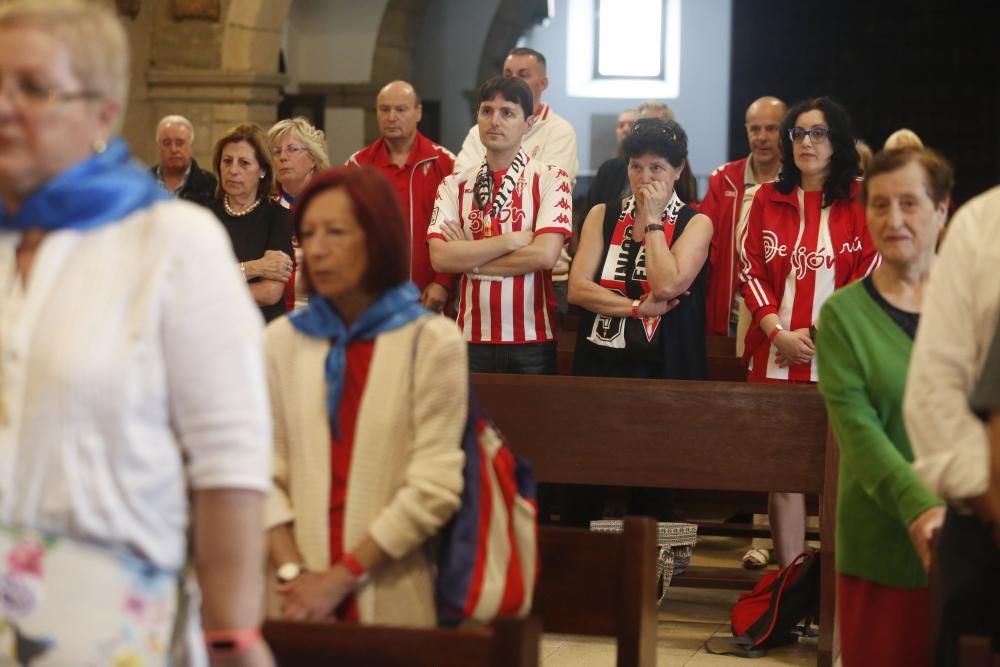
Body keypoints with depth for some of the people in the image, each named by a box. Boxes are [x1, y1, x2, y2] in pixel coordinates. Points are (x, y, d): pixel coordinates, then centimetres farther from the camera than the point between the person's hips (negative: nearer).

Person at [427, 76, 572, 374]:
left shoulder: (550, 179, -1)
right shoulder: (454, 186, 7)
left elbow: (545, 255, -14)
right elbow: (440, 257, -7)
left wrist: (469, 258, -8)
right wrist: (512, 240, -12)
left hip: (532, 342, -2)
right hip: (472, 340, 2)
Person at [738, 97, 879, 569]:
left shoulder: (861, 201, 3)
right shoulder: (768, 199, 11)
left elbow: (870, 278, -2)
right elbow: (750, 271, 6)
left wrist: (820, 335, -10)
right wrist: (778, 332, -8)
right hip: (776, 354, 2)